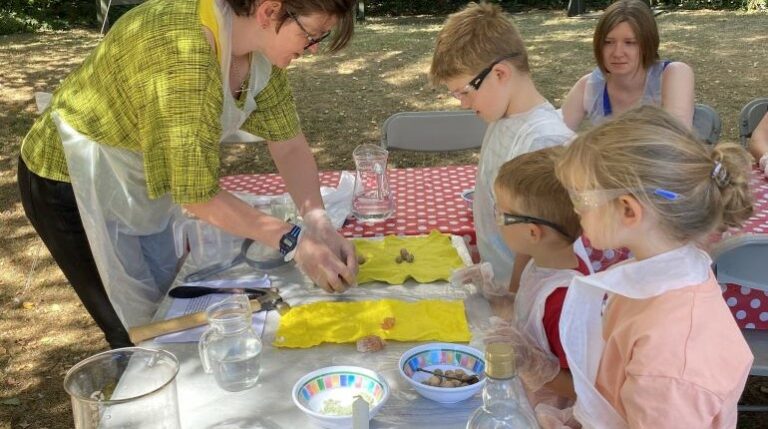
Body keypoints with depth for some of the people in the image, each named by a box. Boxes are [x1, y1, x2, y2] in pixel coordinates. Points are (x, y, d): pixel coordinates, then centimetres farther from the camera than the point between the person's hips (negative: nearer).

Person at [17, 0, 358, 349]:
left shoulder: (260, 43, -11)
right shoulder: (185, 50, -36)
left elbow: (289, 146, -7)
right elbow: (196, 194, -33)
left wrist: (319, 225, -21)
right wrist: (294, 242, -29)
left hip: (138, 181, 8)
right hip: (72, 185, -8)